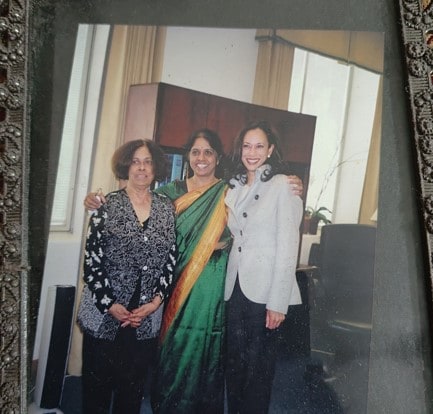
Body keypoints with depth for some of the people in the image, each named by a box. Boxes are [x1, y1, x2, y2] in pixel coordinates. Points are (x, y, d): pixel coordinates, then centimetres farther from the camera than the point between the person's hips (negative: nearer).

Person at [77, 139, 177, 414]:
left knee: (133, 387, 13)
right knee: (98, 384, 9)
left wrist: (156, 301, -5)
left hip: (147, 316, 2)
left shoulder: (167, 208, 5)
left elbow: (171, 259, 4)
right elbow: (92, 260, -6)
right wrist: (110, 304, -10)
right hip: (104, 314, -2)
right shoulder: (107, 205, -3)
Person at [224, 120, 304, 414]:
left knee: (258, 367, 5)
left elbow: (288, 246, -12)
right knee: (235, 362, 12)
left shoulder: (281, 185, -8)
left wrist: (278, 303, -15)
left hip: (265, 290, -6)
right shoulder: (235, 187, 13)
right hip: (236, 287, 6)